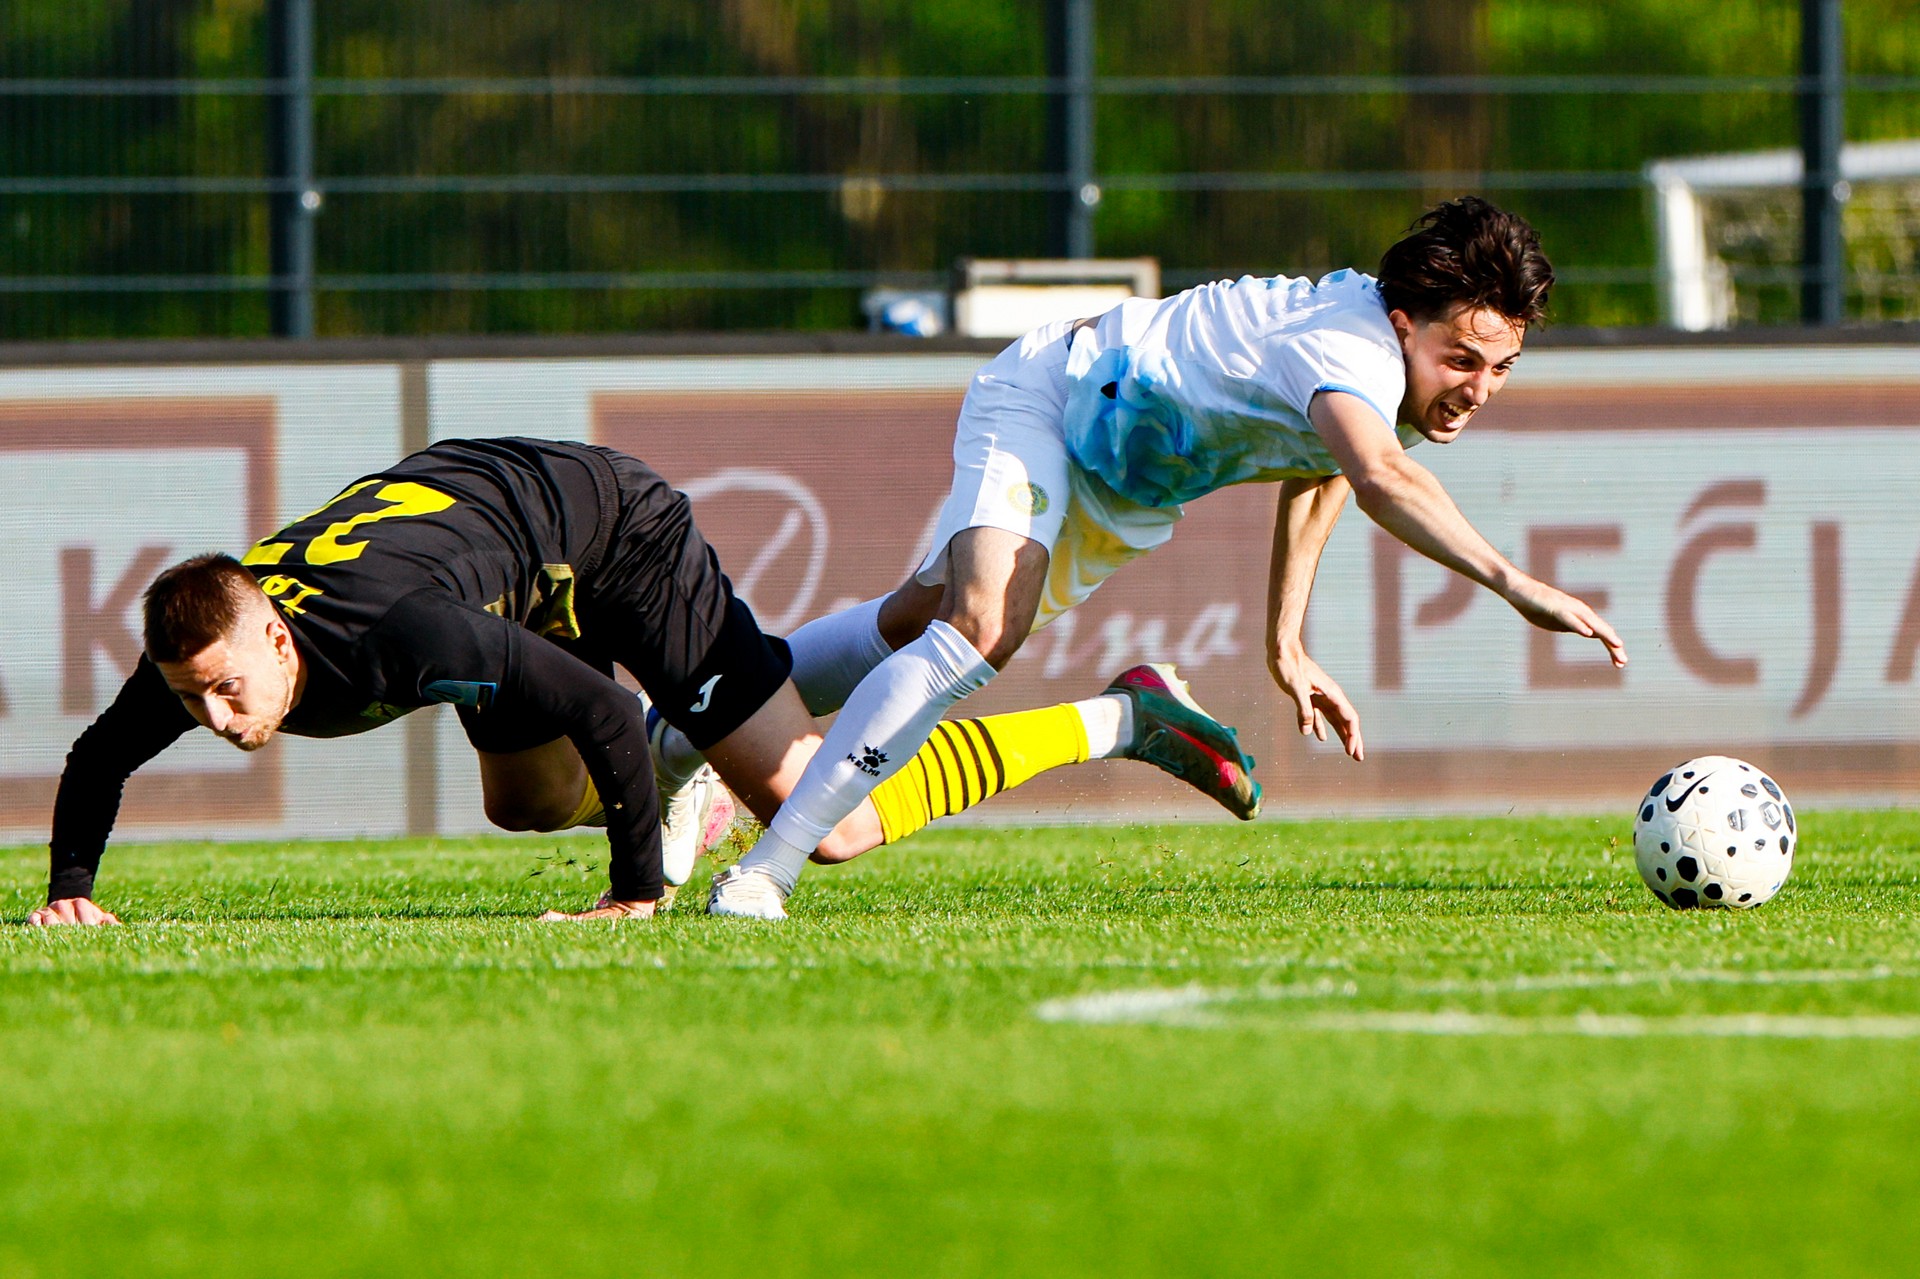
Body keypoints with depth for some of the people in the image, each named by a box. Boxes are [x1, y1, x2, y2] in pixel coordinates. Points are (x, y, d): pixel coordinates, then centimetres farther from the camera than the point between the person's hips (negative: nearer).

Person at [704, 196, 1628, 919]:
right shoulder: (1354, 347, -40)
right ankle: (766, 868, -30)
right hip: (1041, 398, -9)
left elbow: (1320, 474, 11)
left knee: (913, 626, 22)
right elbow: (1380, 478, -64)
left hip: (1121, 485, 9)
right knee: (982, 626, -32)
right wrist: (1513, 583, -72)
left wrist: (1286, 646, 9)